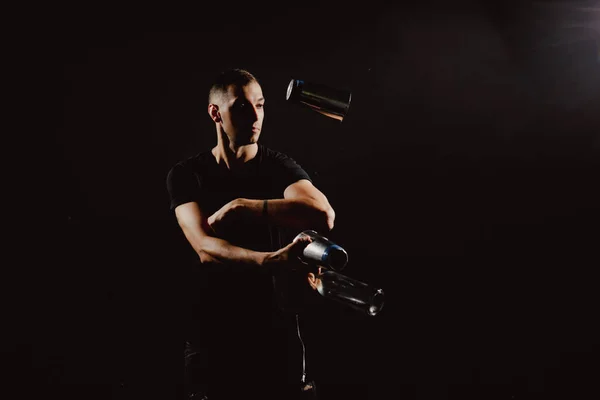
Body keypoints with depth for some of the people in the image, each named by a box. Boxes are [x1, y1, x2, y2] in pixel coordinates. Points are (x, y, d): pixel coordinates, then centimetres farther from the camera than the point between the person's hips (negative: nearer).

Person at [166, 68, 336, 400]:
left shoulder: (280, 168, 1)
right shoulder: (186, 174, 1)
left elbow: (323, 216, -20)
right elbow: (205, 248, -15)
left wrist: (240, 207, -18)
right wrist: (271, 261, -32)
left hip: (277, 335, 0)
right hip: (211, 337, 0)